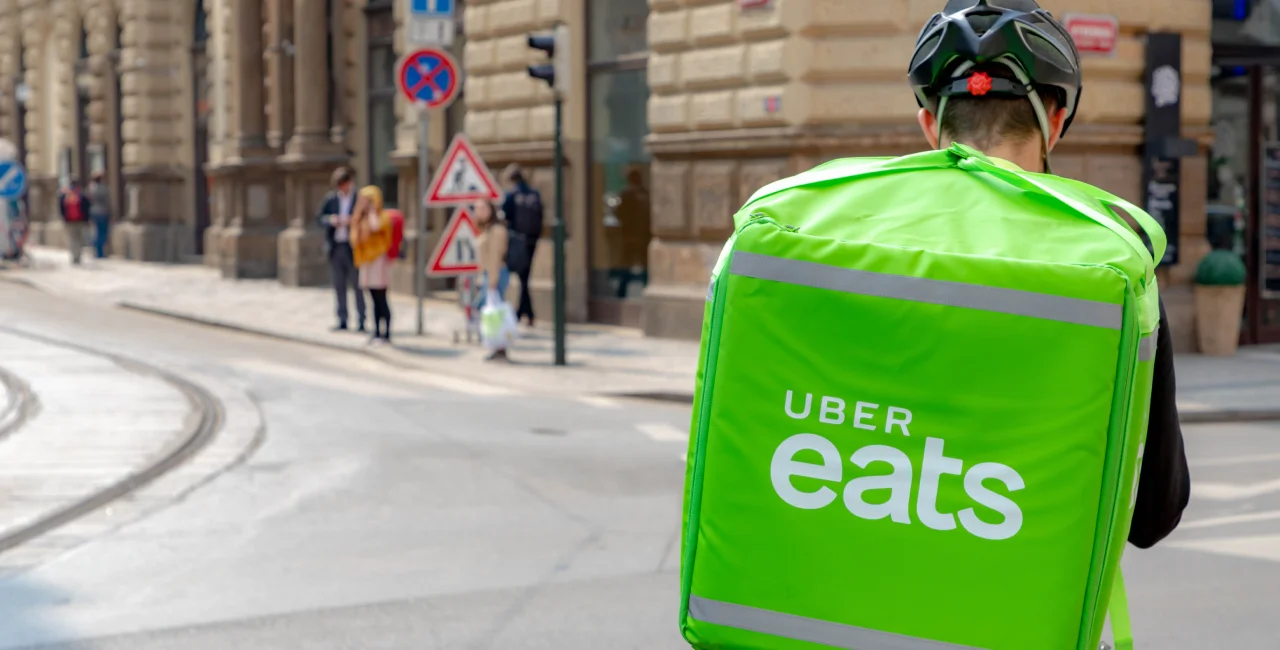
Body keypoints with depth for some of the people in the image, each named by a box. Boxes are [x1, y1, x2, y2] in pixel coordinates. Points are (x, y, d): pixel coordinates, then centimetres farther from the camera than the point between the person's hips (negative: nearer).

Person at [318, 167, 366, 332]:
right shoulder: (330, 198, 10)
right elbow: (319, 218, 12)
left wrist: (353, 222, -18)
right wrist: (330, 220, -8)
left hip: (353, 248, -4)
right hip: (335, 247, 4)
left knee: (356, 286, -2)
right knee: (339, 286, 8)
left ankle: (361, 321, 2)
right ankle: (342, 321, 14)